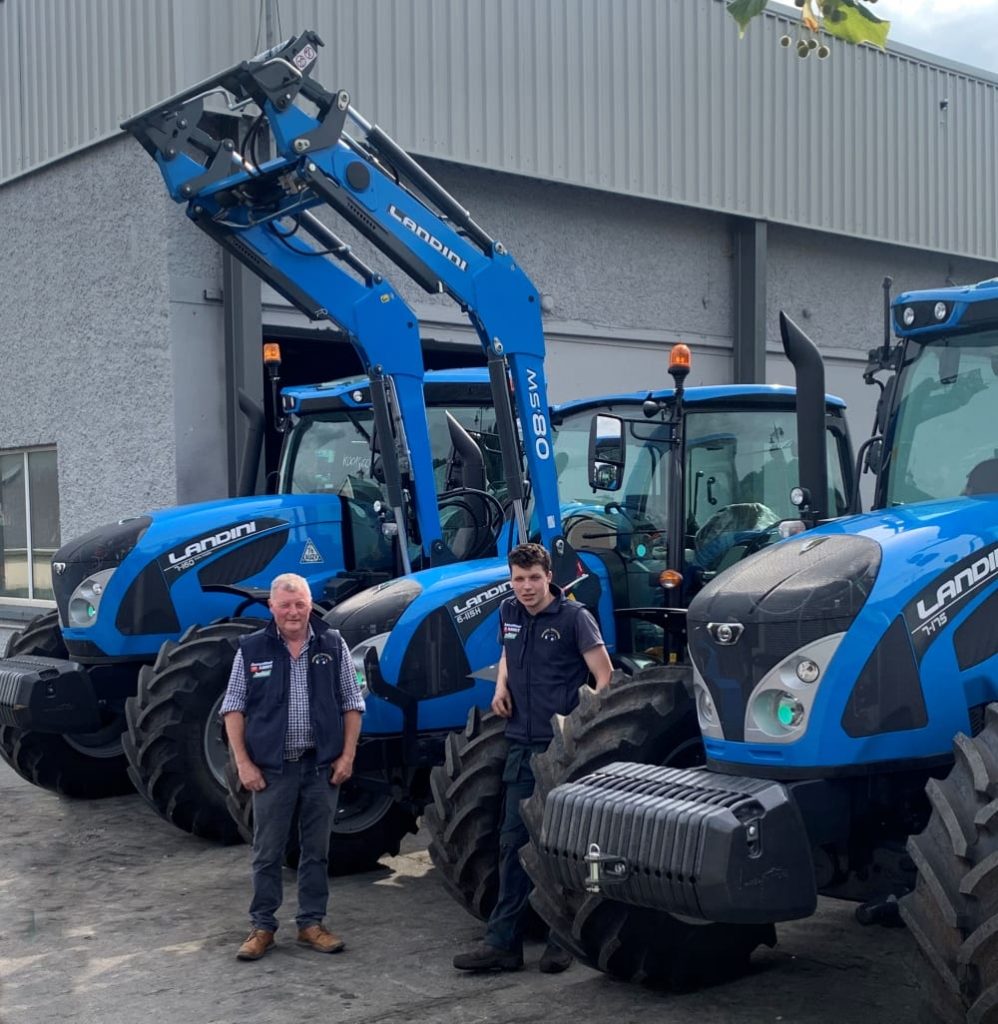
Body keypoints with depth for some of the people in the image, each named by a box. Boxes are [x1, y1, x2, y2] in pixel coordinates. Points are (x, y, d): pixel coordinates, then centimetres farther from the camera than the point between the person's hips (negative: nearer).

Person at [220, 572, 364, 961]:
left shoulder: (333, 645, 3)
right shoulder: (251, 649, 0)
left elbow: (352, 704, 7)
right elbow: (233, 708, 1)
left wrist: (347, 756, -2)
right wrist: (243, 763, -6)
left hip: (322, 766, 1)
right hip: (272, 767, -1)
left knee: (316, 851, 9)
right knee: (267, 853, 5)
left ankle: (312, 923, 21)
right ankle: (262, 926, 17)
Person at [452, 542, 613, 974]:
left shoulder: (573, 616, -9)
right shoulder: (508, 613, 9)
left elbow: (604, 677, -11)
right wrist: (501, 686, 8)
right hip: (522, 744, 6)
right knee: (514, 841, 6)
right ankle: (503, 942, 10)